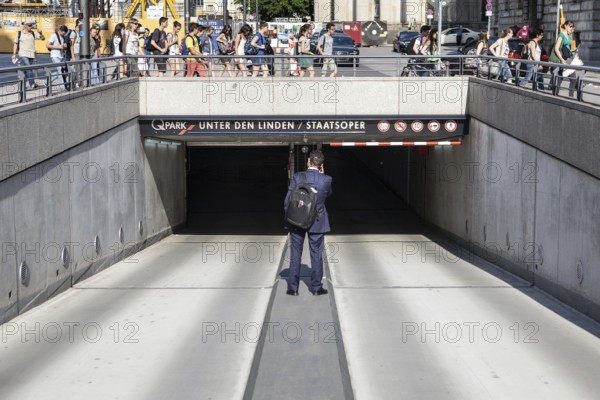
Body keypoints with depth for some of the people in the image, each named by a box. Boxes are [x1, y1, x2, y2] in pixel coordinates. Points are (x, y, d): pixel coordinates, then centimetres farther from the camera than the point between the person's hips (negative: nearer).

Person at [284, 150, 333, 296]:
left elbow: (287, 200, -10)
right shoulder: (326, 179, -12)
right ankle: (316, 287, 15)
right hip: (317, 222, 0)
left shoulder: (297, 177, -14)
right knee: (316, 254, 10)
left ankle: (293, 287, 13)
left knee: (295, 254, 9)